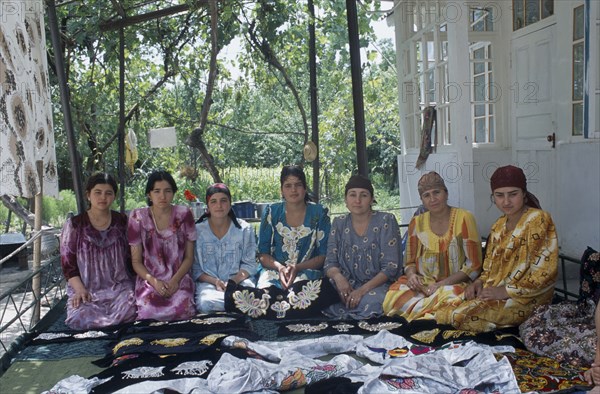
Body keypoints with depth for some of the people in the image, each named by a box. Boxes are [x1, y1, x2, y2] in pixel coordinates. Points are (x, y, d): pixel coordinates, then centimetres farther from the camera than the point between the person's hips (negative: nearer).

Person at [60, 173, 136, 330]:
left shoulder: (122, 222, 8)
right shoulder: (74, 225, 1)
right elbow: (68, 264, 1)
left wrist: (135, 287, -1)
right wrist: (80, 290, -13)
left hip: (119, 287, 1)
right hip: (87, 289, -1)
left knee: (127, 311, -30)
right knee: (80, 319, -30)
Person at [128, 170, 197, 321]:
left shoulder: (184, 214, 0)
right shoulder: (138, 217, -1)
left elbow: (189, 257, 4)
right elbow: (136, 261, 3)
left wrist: (175, 280, -12)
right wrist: (154, 281, -14)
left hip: (179, 279, 0)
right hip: (150, 279, 0)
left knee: (182, 310, -30)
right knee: (149, 311, -30)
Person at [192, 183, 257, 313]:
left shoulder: (244, 229, 6)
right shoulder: (197, 231, 3)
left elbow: (249, 264, 5)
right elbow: (195, 269, 2)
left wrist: (235, 280, -15)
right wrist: (215, 281, -16)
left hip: (239, 280, 0)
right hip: (208, 282, 0)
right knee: (206, 303, -37)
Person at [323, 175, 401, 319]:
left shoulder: (386, 221, -3)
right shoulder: (339, 223, 9)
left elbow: (391, 266, -9)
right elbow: (330, 263, 6)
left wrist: (363, 289, -21)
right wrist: (338, 276, -19)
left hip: (376, 285, -3)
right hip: (346, 285, 3)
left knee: (370, 303, -39)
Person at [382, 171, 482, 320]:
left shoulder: (464, 218, -4)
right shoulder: (416, 222, 8)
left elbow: (473, 265, -6)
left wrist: (442, 284, -17)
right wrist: (411, 275, -11)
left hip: (454, 284, -3)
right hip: (422, 284, 3)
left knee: (447, 297, -39)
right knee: (393, 297, -28)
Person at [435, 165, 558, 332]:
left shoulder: (538, 221, -12)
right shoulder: (499, 225, 12)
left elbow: (543, 274, -19)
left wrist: (506, 291, -19)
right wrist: (480, 282, -3)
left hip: (526, 299, -7)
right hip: (495, 292, 7)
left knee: (459, 315, -21)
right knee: (445, 308, -10)